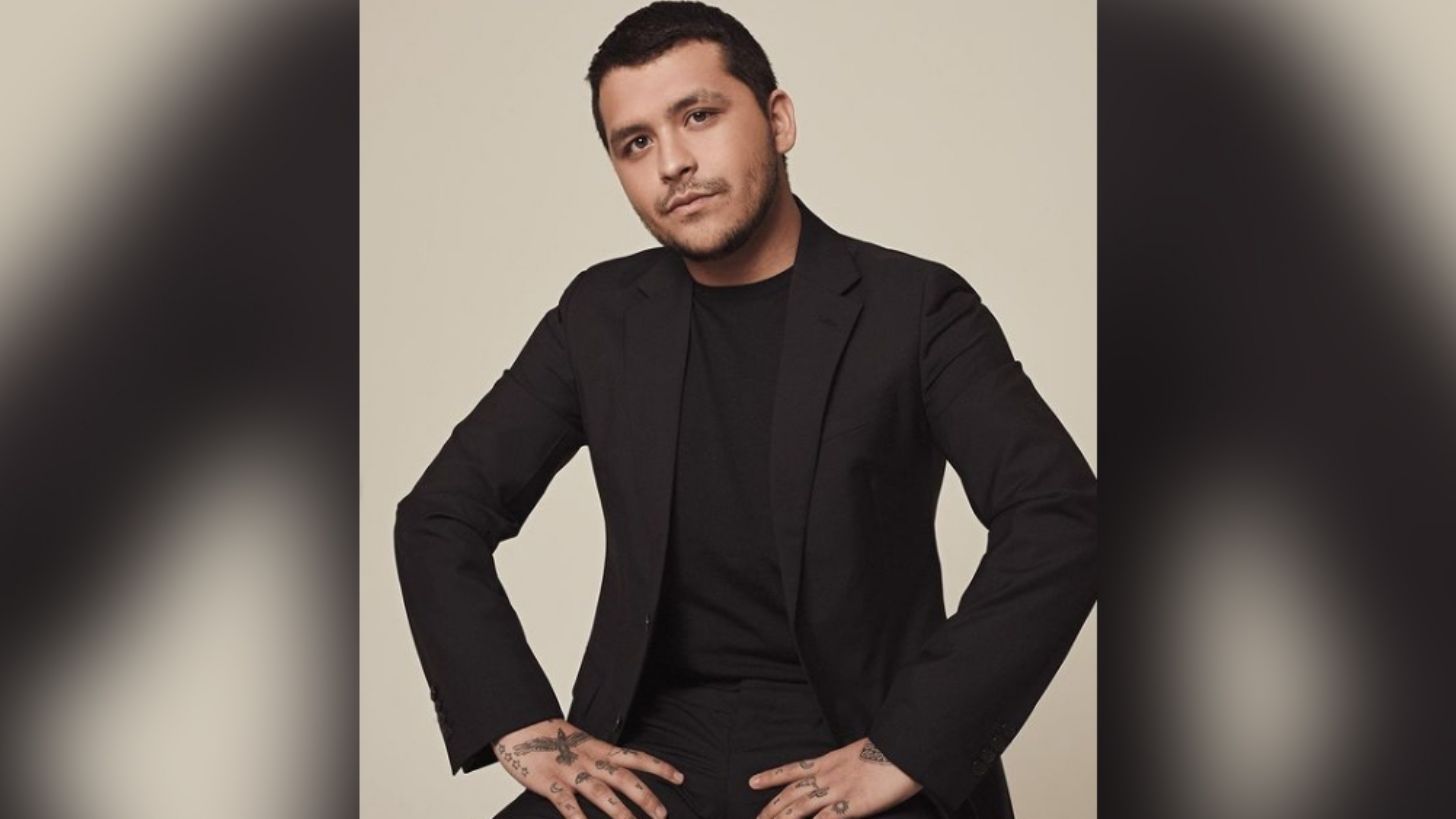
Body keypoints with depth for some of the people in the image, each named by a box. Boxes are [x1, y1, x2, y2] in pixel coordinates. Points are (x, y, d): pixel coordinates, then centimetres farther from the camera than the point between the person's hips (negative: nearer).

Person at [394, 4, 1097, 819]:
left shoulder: (915, 307, -3)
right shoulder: (601, 317, 8)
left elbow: (1060, 518, -14)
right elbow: (441, 517, 9)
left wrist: (906, 752, -20)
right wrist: (524, 728, -5)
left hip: (857, 743, -3)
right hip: (654, 750, 3)